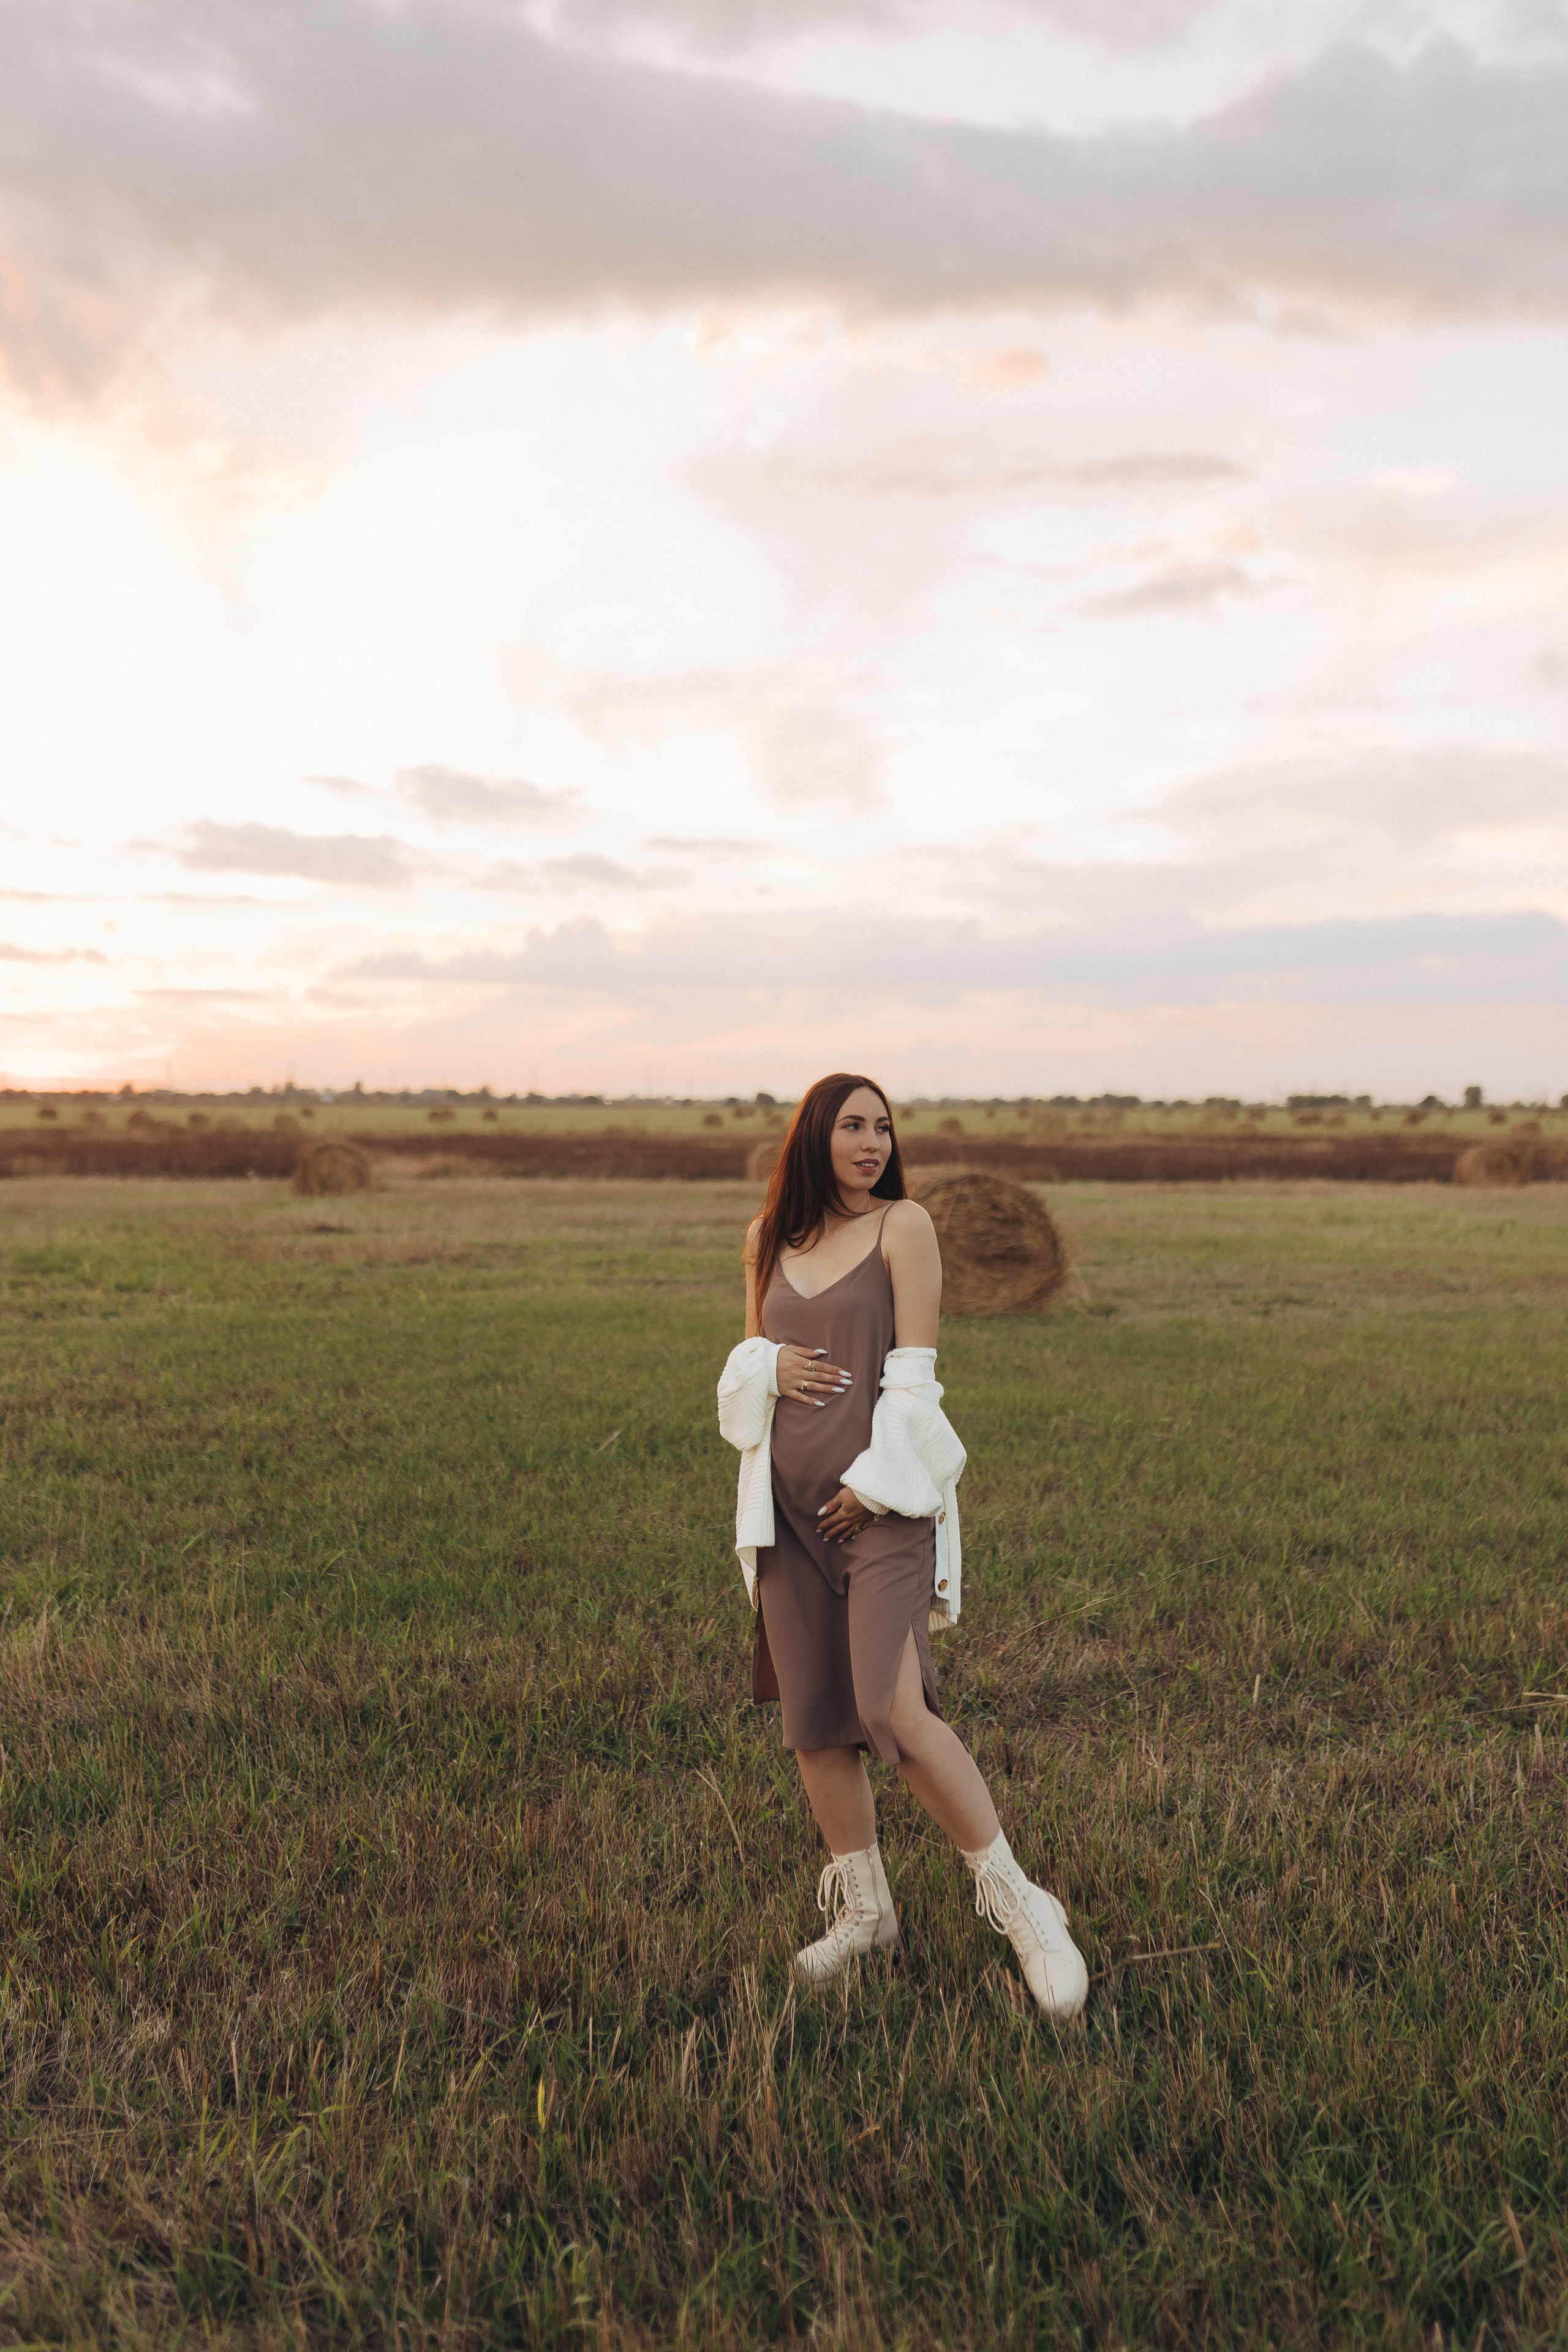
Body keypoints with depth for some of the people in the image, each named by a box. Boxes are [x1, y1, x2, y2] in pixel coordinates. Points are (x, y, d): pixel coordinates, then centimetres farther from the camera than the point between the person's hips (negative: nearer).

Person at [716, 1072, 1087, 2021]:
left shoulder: (904, 1225, -2)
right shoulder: (768, 1238, 13)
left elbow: (914, 1372, -6)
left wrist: (873, 1480, -11)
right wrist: (771, 1365, -2)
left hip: (881, 1496, -5)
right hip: (790, 1500, 5)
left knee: (894, 1708, -16)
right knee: (812, 1716, 9)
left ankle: (1018, 1904, 0)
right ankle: (863, 1909, 27)